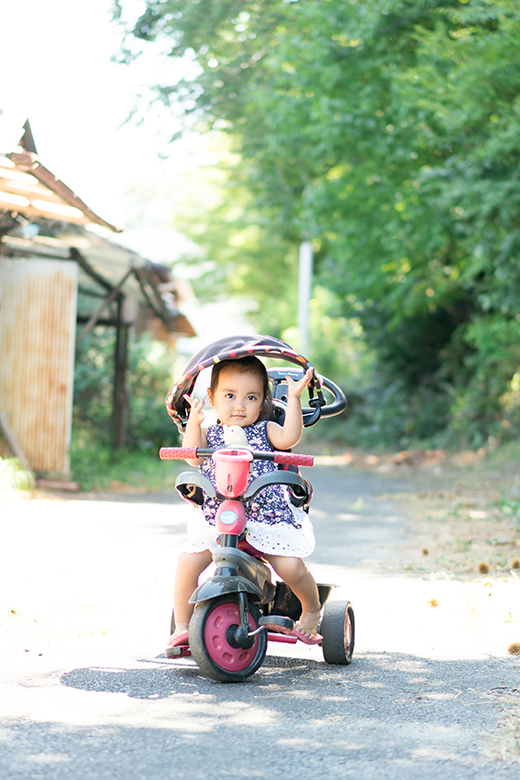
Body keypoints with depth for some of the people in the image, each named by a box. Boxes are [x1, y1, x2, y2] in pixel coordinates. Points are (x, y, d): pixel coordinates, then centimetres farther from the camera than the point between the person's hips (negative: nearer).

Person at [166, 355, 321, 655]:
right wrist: (193, 423, -22)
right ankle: (182, 626, 0)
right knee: (188, 560, -19)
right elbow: (193, 456, -7)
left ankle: (312, 610, 15)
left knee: (290, 565, -19)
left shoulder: (264, 431, 9)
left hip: (267, 516, -1)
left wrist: (294, 398, -17)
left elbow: (289, 438, -11)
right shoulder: (209, 433, 12)